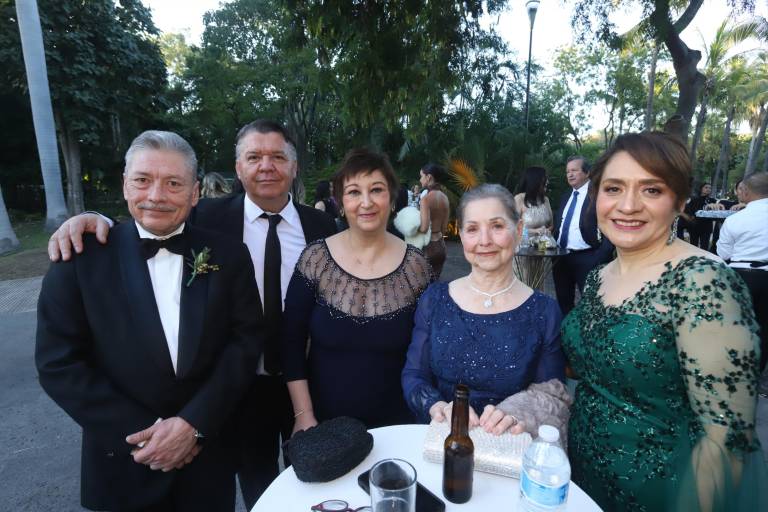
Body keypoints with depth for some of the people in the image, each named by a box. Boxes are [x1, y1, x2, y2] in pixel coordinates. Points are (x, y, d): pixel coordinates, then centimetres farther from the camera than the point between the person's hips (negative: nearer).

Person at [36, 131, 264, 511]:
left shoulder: (228, 256, -6)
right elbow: (57, 362, -9)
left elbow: (245, 340, -8)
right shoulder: (82, 256, -8)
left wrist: (193, 423, -15)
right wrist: (145, 432, -13)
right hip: (123, 462, 0)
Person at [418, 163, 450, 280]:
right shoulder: (444, 197, 6)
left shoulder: (426, 198, -15)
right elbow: (444, 228, 11)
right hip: (440, 245, 7)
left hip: (428, 247, -7)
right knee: (435, 282, 15)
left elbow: (424, 228, -23)